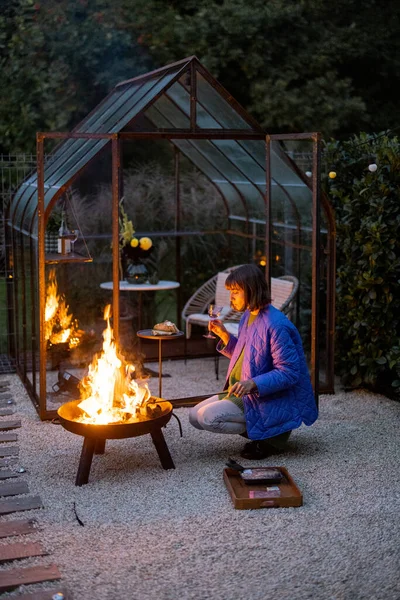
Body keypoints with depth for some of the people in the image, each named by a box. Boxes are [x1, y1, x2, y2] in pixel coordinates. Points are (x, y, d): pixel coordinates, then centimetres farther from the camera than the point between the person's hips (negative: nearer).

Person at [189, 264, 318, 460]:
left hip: (271, 401, -10)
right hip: (245, 393, 10)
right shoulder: (248, 316, 7)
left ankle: (271, 436, -6)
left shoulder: (276, 325, -22)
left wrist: (253, 384, -35)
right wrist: (223, 335, 5)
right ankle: (259, 432, 8)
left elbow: (289, 372, -24)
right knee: (195, 415, 4)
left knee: (209, 417, -22)